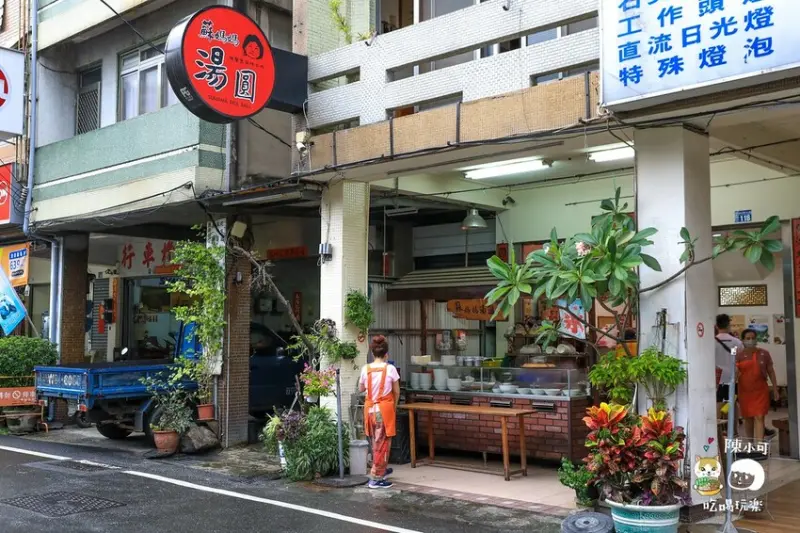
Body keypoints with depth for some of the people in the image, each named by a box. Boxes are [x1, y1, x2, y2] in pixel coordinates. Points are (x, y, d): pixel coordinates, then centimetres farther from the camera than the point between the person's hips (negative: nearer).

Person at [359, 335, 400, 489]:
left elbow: (361, 389, 12)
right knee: (383, 442, 3)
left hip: (370, 408, 4)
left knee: (376, 441, 19)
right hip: (385, 408, -4)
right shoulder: (390, 368, -10)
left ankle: (381, 470, 35)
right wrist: (394, 406, 16)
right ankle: (376, 478, 3)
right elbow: (396, 392, 0)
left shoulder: (366, 369, -3)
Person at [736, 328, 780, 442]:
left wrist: (775, 389, 5)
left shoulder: (764, 354, 1)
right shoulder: (739, 355, -1)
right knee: (748, 418, 12)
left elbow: (771, 372, 6)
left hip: (760, 390, -1)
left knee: (759, 417, -9)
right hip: (745, 391, 1)